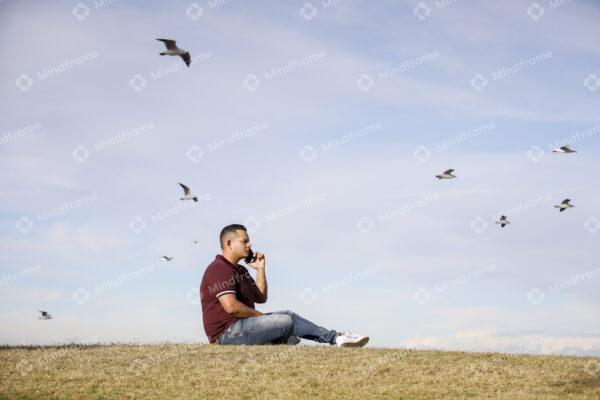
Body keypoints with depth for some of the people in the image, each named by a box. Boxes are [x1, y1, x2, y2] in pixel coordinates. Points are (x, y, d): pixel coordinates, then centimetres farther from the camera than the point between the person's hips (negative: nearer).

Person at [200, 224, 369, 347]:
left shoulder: (240, 270, 21)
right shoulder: (219, 269, -13)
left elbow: (260, 298, 20)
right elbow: (231, 306, -23)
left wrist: (260, 269, 11)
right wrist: (260, 315, -9)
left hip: (241, 326, 10)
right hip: (228, 332, -10)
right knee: (286, 321, -16)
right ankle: (335, 337, -6)